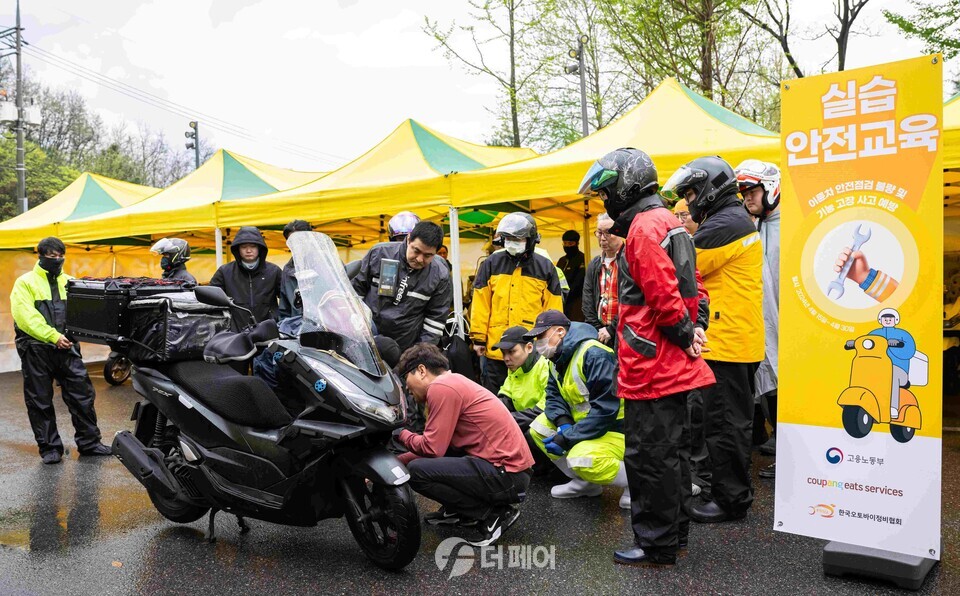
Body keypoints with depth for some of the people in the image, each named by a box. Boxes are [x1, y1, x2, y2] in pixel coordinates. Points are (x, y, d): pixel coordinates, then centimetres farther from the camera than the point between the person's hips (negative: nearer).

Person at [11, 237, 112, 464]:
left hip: (67, 348, 3)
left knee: (82, 395, 3)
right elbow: (26, 317, -12)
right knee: (41, 402, 6)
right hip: (36, 350, -3)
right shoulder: (25, 283, 1)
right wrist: (53, 336, -20)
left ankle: (89, 442, 15)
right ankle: (49, 447, 17)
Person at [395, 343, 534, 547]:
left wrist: (401, 434, 4)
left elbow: (432, 448, -15)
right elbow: (438, 447, 20)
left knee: (417, 472, -13)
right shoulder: (453, 382, 16)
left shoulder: (441, 387, -13)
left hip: (507, 476, -10)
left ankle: (494, 514, -5)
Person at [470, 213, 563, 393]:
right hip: (496, 345, 1)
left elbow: (553, 309, 4)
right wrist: (478, 338, 1)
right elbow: (480, 305, 4)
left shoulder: (545, 267, 4)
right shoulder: (491, 264, 4)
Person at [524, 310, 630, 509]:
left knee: (581, 459, -33)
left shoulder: (595, 355, -25)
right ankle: (585, 483, 6)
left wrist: (568, 437, -26)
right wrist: (563, 423, -17)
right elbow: (554, 396, 6)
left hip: (616, 428, -9)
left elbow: (605, 408, -30)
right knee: (538, 428, -1)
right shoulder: (558, 358, 5)